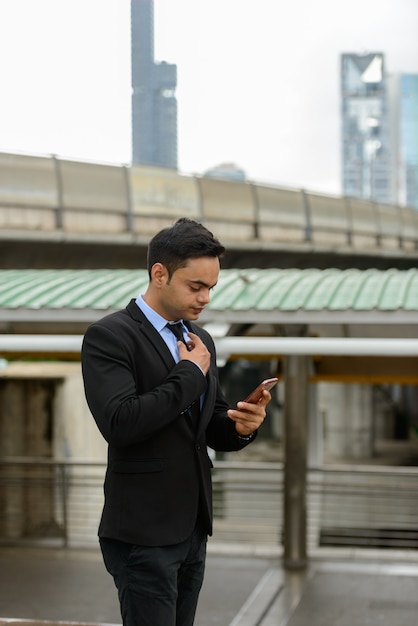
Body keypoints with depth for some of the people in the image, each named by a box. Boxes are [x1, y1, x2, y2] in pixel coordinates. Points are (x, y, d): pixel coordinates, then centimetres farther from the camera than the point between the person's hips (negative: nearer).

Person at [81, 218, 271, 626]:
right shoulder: (108, 336, -11)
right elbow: (119, 423, -25)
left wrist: (241, 425, -6)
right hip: (142, 531, -7)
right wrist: (190, 373, -16)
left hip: (192, 527, 7)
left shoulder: (200, 340, 12)